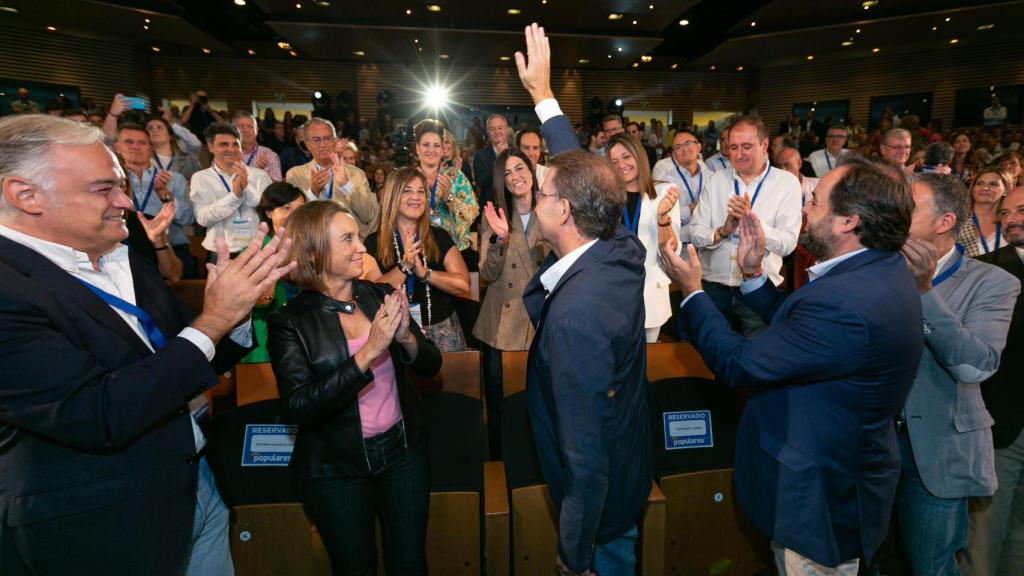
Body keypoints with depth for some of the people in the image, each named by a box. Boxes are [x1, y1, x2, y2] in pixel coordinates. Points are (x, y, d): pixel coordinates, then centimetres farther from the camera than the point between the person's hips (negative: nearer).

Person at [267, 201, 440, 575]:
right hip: (336, 468, -3)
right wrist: (369, 351, -29)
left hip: (403, 450, 3)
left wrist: (406, 338, -23)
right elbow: (299, 407, -23)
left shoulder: (381, 296, -5)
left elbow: (430, 366, -1)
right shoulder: (289, 322, -14)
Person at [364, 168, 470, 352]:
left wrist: (425, 273, -20)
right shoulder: (374, 243, -2)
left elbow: (463, 285, -8)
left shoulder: (440, 237, 1)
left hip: (441, 331, 1)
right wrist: (405, 266, -24)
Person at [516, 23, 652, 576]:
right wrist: (542, 94, 12)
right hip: (630, 465, 7)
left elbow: (586, 463, -31)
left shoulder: (575, 314, -37)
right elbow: (580, 172, 3)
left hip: (599, 493, -7)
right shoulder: (624, 250, -14)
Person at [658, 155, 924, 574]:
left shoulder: (845, 302, -35)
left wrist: (691, 290, -15)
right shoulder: (883, 268, -2)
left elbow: (737, 365, -27)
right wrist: (754, 274, 2)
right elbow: (794, 328, 5)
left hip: (825, 499, -9)